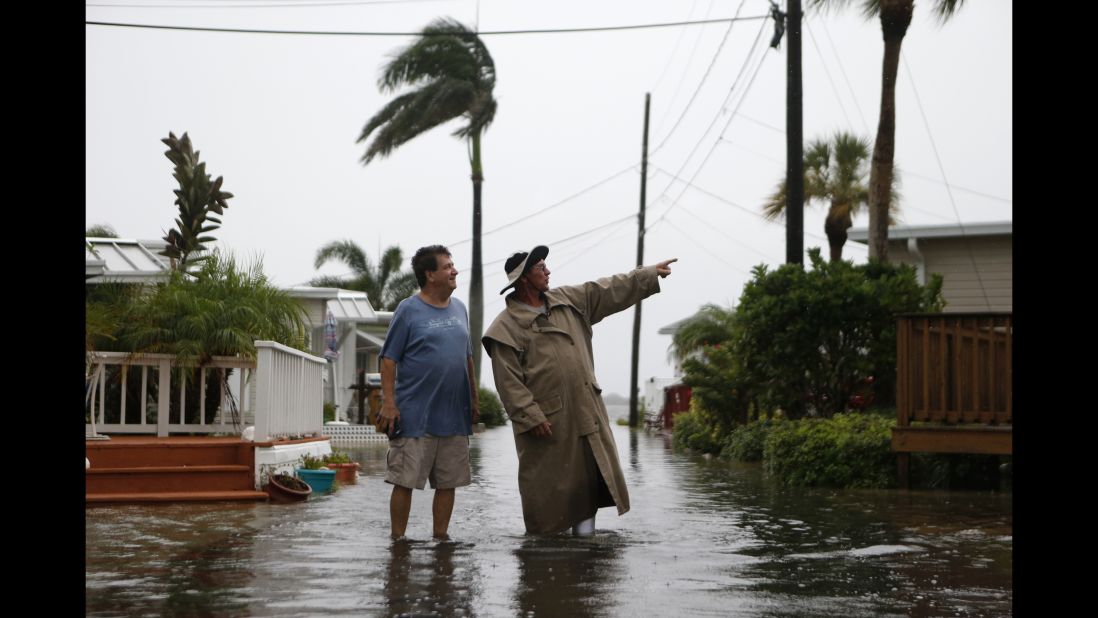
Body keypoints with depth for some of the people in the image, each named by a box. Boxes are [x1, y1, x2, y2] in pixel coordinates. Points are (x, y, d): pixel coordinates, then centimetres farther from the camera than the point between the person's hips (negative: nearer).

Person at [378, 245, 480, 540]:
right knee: (405, 480, -2)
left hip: (454, 416, 6)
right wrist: (389, 403, -14)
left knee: (448, 482, 9)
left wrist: (474, 399, 17)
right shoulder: (408, 310, -5)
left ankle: (441, 537, 19)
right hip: (414, 416, -6)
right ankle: (398, 539, 8)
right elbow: (389, 359, -7)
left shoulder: (459, 309, 12)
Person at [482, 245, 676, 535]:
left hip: (585, 412, 6)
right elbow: (508, 381, -13)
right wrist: (530, 416, -18)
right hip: (546, 421, -6)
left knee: (590, 475, 6)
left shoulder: (568, 300, 11)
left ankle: (584, 529, 14)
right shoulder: (506, 327, -10)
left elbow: (610, 291, 17)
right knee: (548, 483, 1)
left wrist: (651, 274, 16)